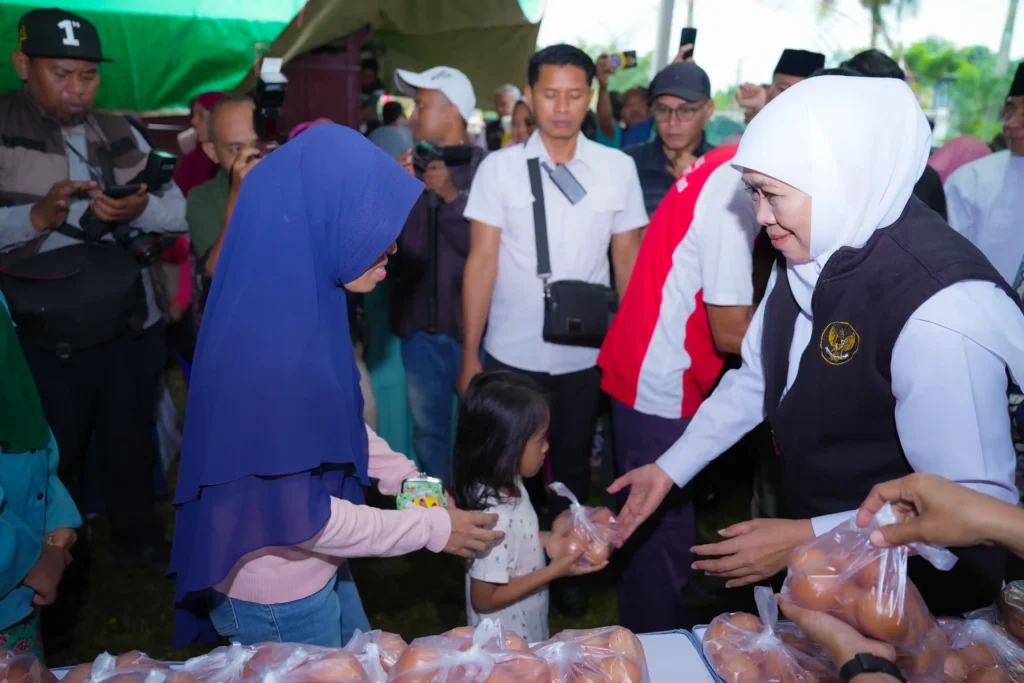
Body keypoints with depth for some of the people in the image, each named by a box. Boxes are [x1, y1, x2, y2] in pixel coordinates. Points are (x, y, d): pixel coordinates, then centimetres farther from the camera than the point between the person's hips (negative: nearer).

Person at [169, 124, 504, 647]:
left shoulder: (307, 307, -4)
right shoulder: (270, 338, -32)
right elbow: (296, 514, -27)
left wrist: (414, 481, 4)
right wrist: (431, 528, -18)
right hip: (276, 599, -8)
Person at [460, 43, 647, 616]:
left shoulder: (618, 168, -1)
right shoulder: (499, 167, -4)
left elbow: (628, 261, 2)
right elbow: (481, 262, -4)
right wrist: (470, 355, -4)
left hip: (586, 354, 1)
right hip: (511, 353, -1)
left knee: (573, 467, 17)